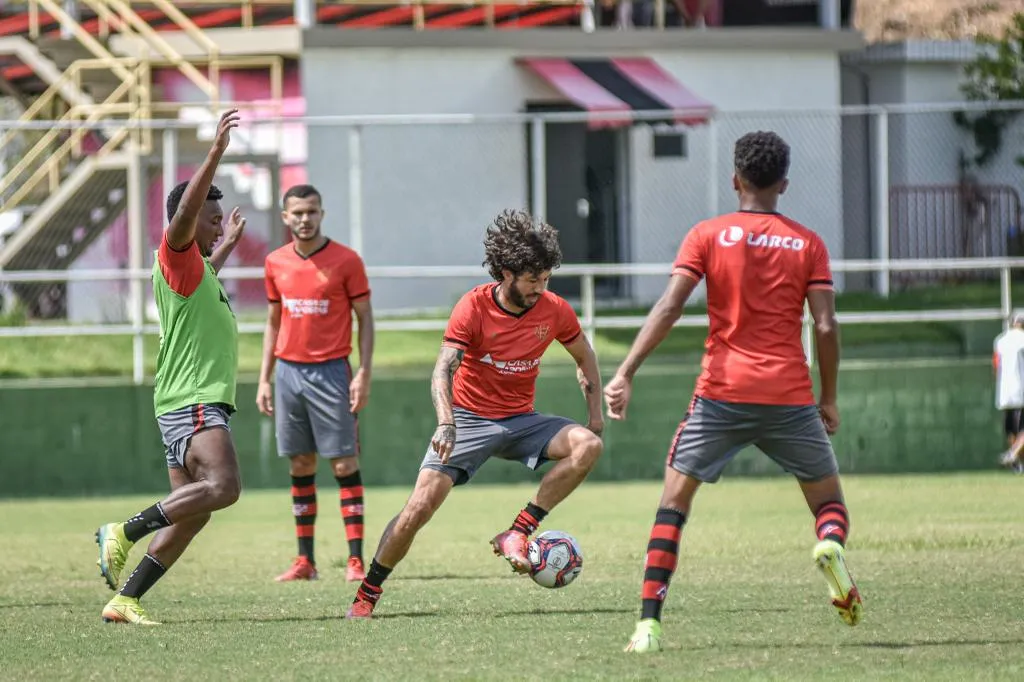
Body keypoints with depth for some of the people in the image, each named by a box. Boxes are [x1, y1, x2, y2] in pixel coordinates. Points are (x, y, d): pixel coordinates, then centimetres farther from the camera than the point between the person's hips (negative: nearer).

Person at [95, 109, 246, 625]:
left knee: (191, 515, 6)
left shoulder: (196, 268, 22)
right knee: (223, 487, -27)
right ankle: (124, 534, -20)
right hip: (192, 403, -10)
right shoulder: (176, 255, -6)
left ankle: (125, 600, 5)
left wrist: (227, 247, 57)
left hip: (195, 405, 10)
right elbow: (185, 212, -27)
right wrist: (216, 153, -34)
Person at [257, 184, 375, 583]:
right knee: (299, 466, 5)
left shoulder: (345, 261, -4)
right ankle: (305, 561, 9)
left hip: (330, 371, -4)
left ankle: (355, 560, -7)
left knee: (344, 463, -6)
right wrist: (264, 379, 13)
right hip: (289, 370, 4)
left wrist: (364, 374, -10)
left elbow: (364, 318, -2)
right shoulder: (276, 263, 9)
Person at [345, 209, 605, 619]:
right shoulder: (474, 307, -16)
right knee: (418, 510, -15)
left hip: (520, 421, 3)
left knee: (588, 445, -23)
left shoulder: (554, 311, -6)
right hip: (469, 418, -3)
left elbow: (584, 358, 14)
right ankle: (366, 594, 2)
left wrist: (595, 414, 4)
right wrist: (445, 424, -42)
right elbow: (443, 370, -25)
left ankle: (517, 534, -20)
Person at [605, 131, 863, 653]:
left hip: (722, 394, -1)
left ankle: (648, 625, -5)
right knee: (829, 501, 14)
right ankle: (831, 545, -22)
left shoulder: (708, 236, 4)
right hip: (790, 396, 1)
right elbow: (826, 326, 0)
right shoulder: (808, 243, 7)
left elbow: (669, 307, -7)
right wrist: (829, 399, 11)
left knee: (673, 503, 7)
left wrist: (626, 372, -10)